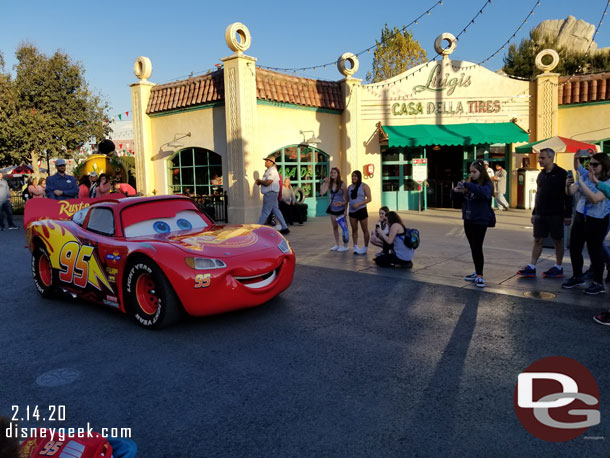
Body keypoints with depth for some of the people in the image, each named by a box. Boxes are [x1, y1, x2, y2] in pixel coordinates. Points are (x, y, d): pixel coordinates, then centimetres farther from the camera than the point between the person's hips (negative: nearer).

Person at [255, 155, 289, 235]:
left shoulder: (272, 171, -15)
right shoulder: (268, 170, 17)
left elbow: (267, 183, -24)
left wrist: (259, 181, -6)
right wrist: (260, 182, 4)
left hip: (270, 193, -10)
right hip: (270, 193, 10)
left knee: (265, 212, -4)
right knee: (276, 210, 11)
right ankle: (284, 228, 14)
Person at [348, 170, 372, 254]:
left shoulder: (364, 186, -4)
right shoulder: (350, 187, 12)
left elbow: (369, 199, -9)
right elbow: (347, 199, 17)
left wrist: (358, 204, -19)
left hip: (361, 210, -5)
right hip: (352, 211, 5)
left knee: (365, 230, 2)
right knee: (354, 229, 7)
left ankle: (365, 248, 11)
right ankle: (355, 247, 15)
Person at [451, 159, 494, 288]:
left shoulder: (487, 184, -7)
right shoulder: (470, 184, 9)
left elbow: (484, 192, -31)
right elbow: (454, 196, 13)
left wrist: (467, 185, -30)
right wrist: (455, 191, -9)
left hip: (480, 222, -6)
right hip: (468, 221, 6)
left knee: (477, 248, -7)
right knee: (473, 248, 13)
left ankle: (480, 276, 1)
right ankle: (477, 273, 24)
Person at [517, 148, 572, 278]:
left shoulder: (561, 174, -8)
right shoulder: (541, 174, 12)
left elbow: (568, 195, -10)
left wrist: (568, 215, -12)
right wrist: (534, 212, 16)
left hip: (555, 214, -6)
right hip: (540, 214, 6)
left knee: (558, 241, 5)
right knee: (537, 240, 6)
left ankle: (558, 268, 15)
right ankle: (531, 267, 8)